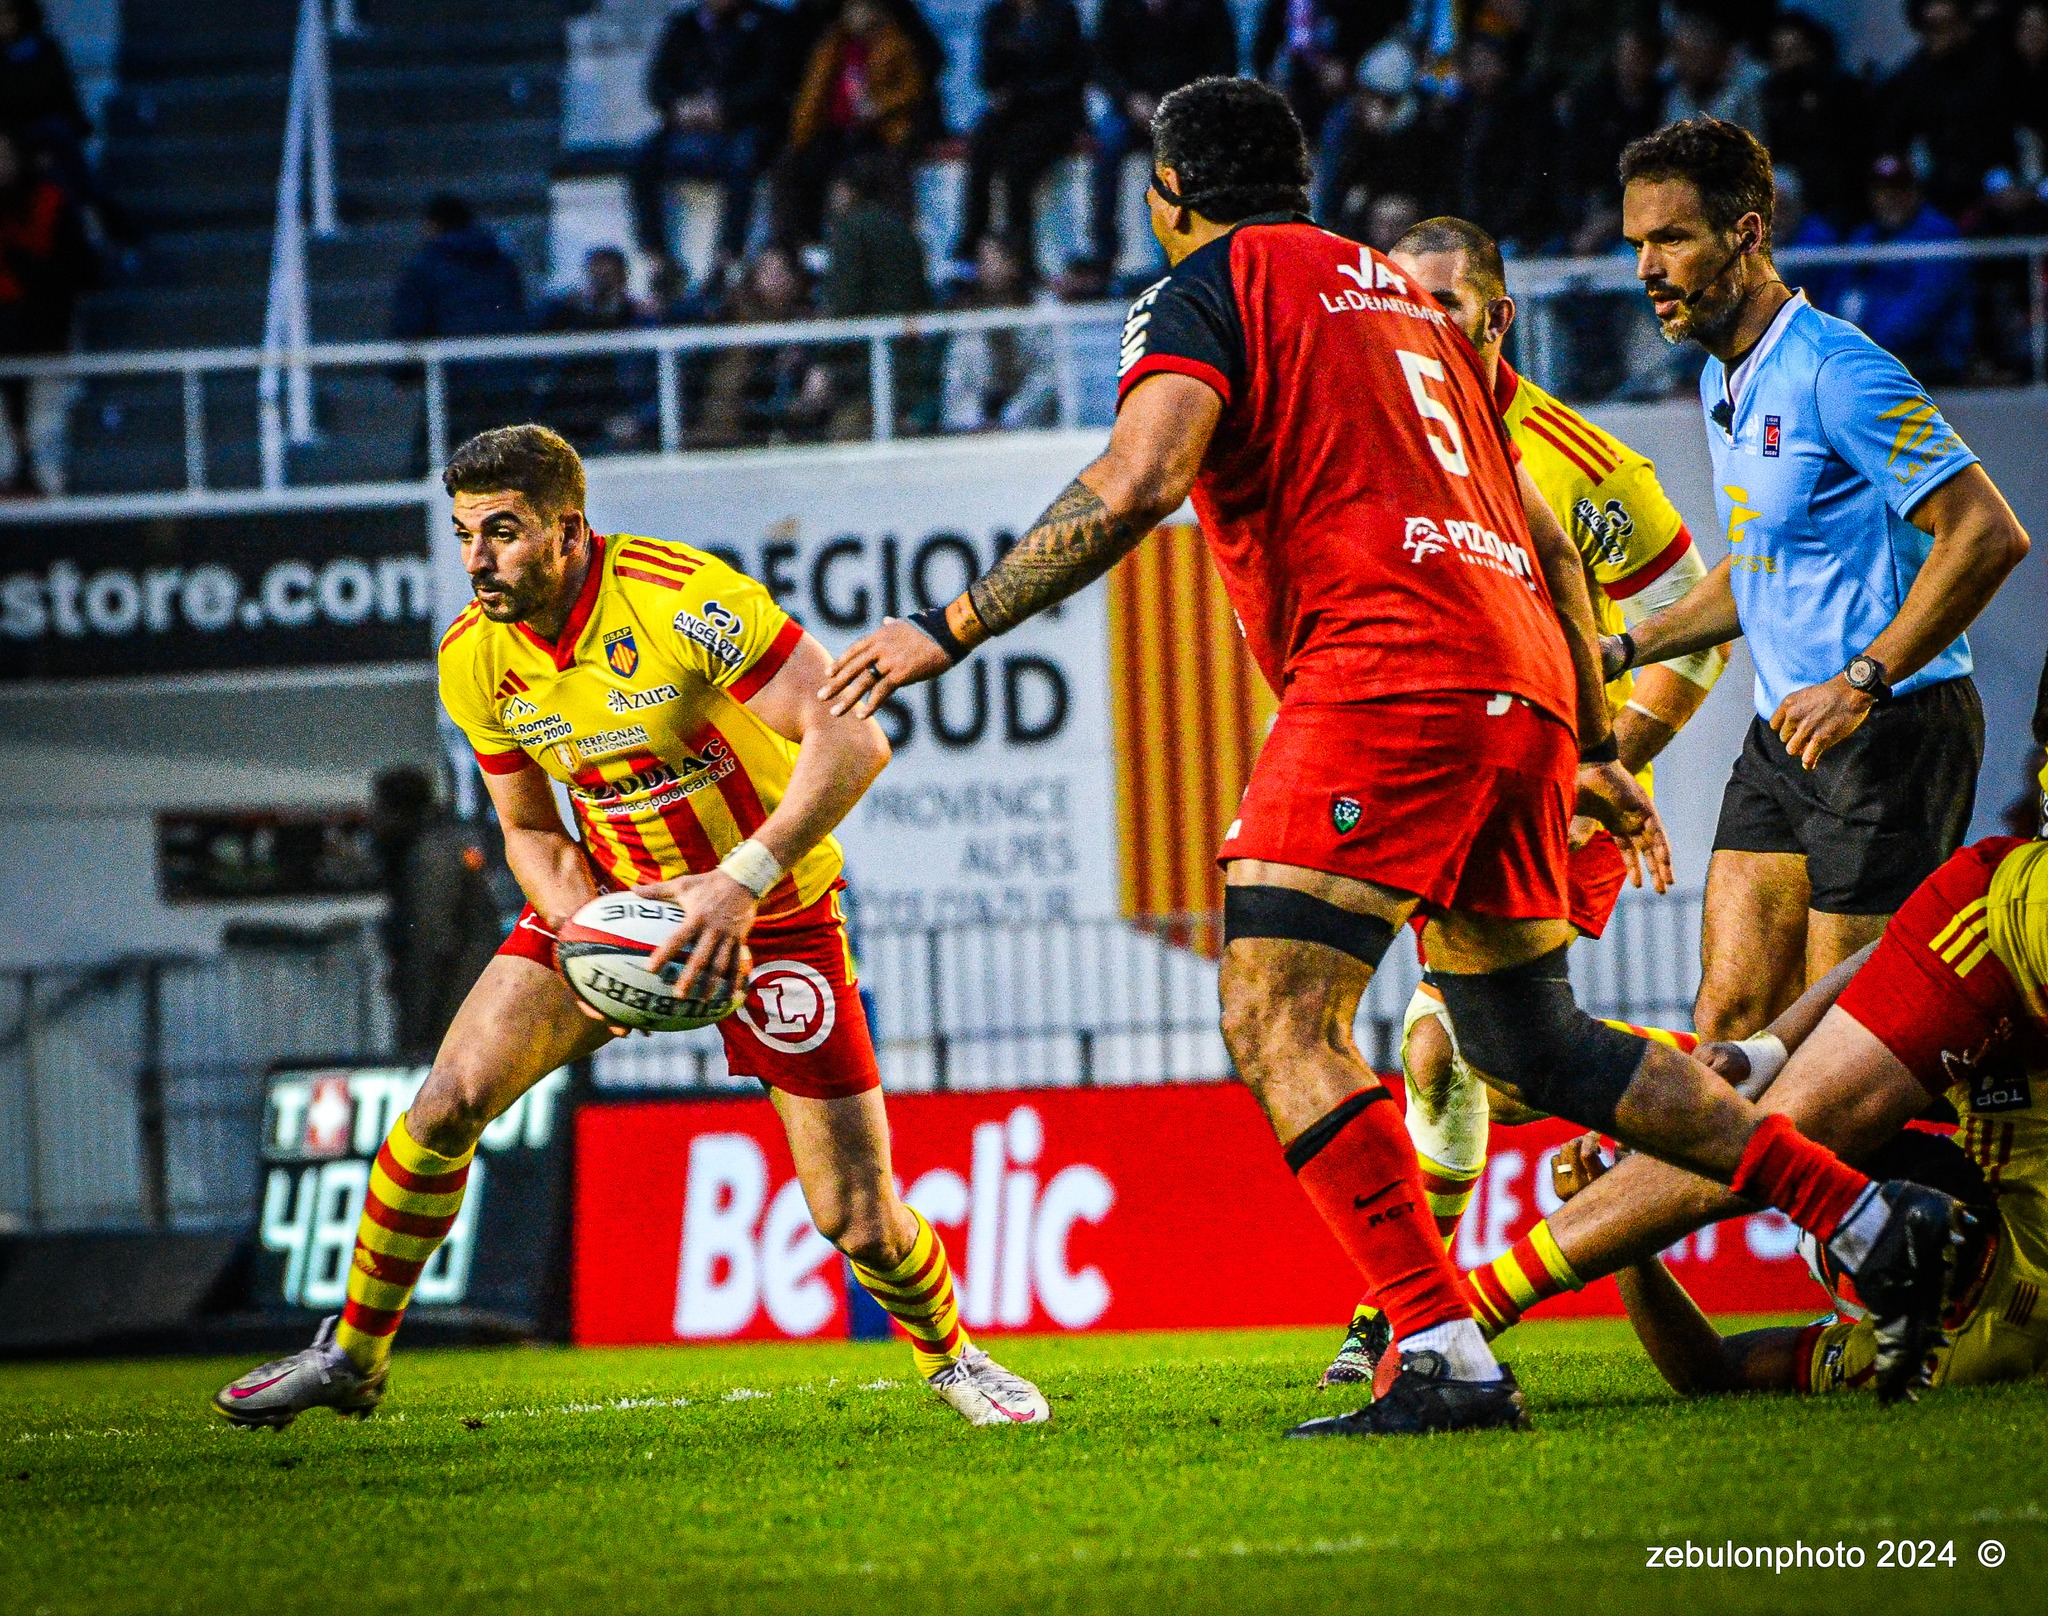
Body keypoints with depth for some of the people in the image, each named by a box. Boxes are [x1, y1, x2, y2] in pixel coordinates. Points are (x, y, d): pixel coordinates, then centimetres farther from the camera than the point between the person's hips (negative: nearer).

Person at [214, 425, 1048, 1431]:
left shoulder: (683, 600, -28)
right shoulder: (474, 659, -10)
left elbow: (852, 740, -30)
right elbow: (529, 829, 3)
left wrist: (741, 879, -39)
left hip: (773, 913, -4)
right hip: (611, 899, 4)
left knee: (860, 1224, -5)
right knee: (450, 1098, -14)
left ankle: (948, 1356, 27)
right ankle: (352, 1358, 3)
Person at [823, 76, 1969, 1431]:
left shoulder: (1210, 289, 4)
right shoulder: (1404, 298, 29)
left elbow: (1136, 485, -14)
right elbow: (1547, 540, 29)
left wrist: (950, 631, -12)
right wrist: (1596, 748, 33)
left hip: (1384, 671, -8)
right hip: (1521, 695, 8)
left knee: (1277, 1021, -11)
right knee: (1534, 1049, 19)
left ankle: (1447, 1358, -24)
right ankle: (1878, 1224, 16)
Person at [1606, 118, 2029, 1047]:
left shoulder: (1836, 371, -16)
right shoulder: (1724, 385, 14)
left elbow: (1987, 533, -22)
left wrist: (1862, 681, -25)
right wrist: (1625, 649, 19)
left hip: (1892, 731, -9)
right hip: (1784, 734, 9)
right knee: (1729, 1020, 0)